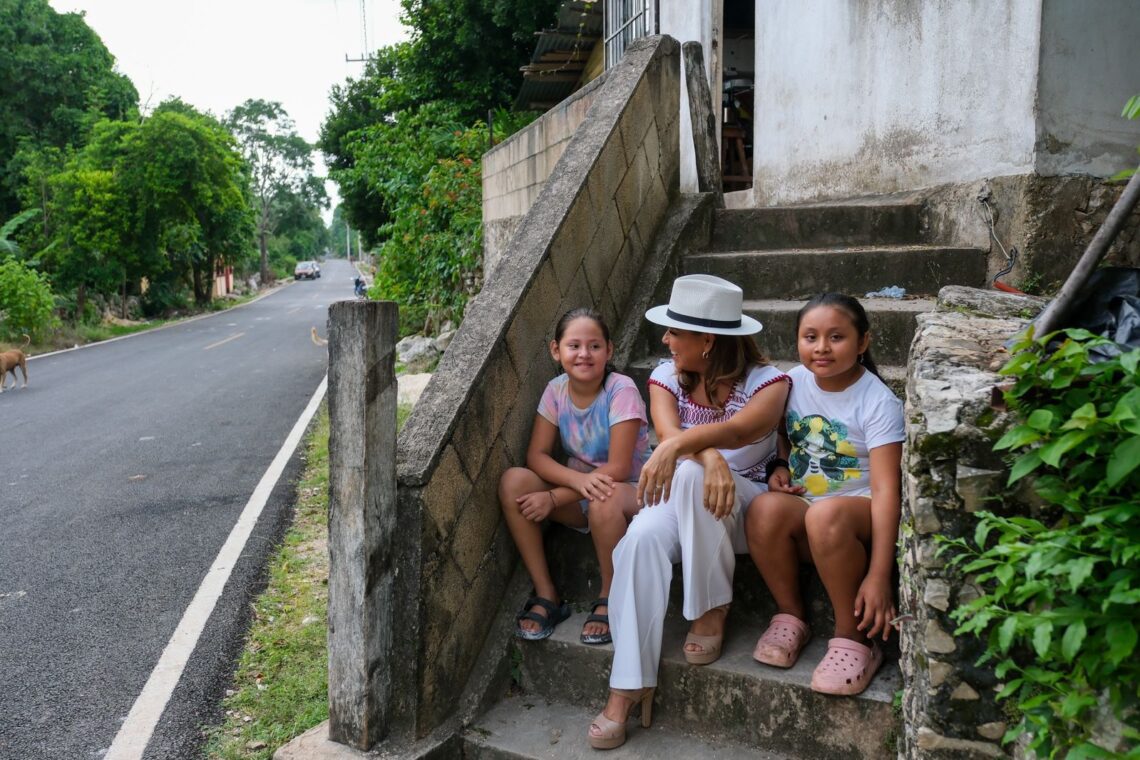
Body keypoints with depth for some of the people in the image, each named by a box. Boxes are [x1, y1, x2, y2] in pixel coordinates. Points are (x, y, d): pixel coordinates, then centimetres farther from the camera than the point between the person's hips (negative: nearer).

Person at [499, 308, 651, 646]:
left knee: (605, 499, -39)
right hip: (577, 493, 5)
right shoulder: (556, 390, -4)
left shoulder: (621, 390, -18)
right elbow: (537, 455, -8)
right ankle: (546, 595, -9)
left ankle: (609, 599, -12)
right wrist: (578, 479, -29)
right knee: (513, 481, -20)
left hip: (628, 491, -5)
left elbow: (617, 469, -22)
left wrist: (555, 497, -24)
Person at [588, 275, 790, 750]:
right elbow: (670, 433, -16)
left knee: (689, 474, -36)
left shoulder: (766, 382, -7)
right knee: (641, 538, -32)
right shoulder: (667, 377, 4)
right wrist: (710, 456, -38)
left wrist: (678, 447, -49)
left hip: (743, 511, -3)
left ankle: (711, 613, -18)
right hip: (680, 503, 3)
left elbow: (738, 430, -29)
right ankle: (628, 687, -26)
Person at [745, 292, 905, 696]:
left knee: (826, 515, -38)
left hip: (860, 513, -4)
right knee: (765, 508, -31)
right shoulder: (793, 382, 2)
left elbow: (885, 489, -19)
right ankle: (790, 616, -9)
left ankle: (853, 639, -18)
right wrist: (779, 467, -3)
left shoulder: (878, 402, -13)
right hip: (802, 503, 4)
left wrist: (879, 575, -25)